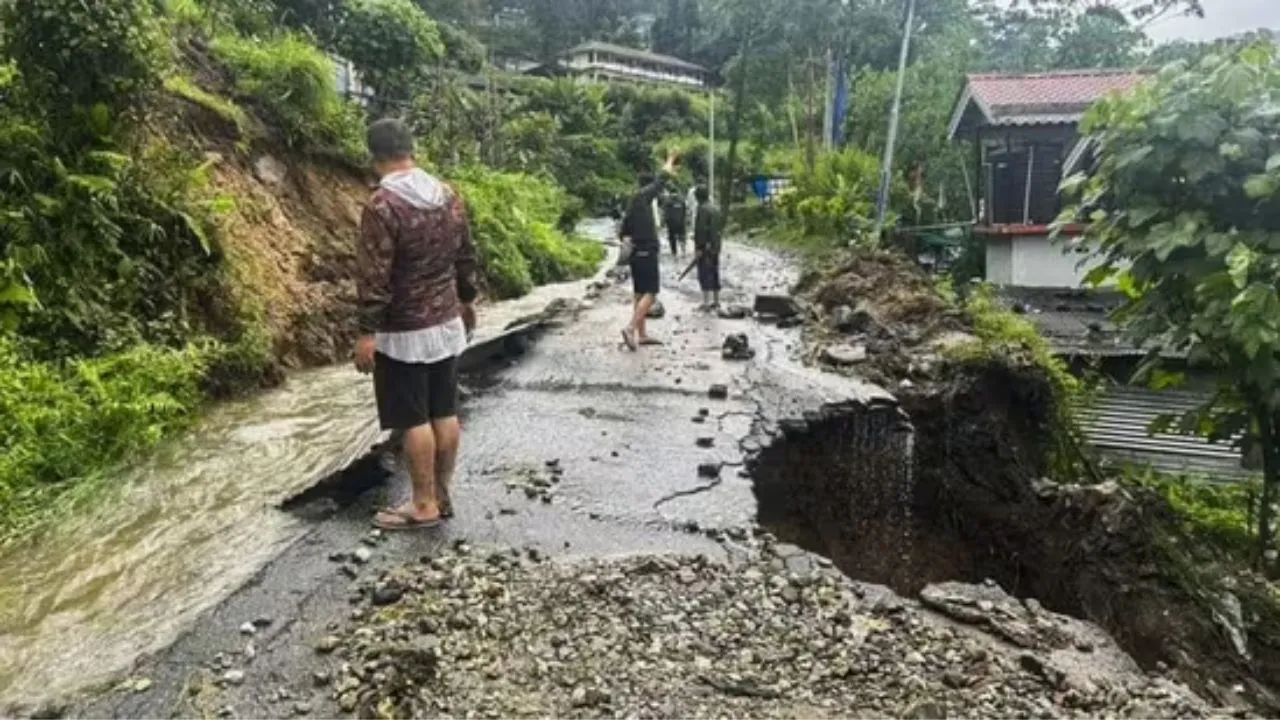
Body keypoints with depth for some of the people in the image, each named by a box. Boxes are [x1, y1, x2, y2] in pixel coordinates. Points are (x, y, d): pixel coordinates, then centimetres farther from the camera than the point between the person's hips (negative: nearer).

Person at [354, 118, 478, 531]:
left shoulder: (383, 205, -17)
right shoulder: (448, 195, 4)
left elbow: (374, 275, -19)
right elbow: (466, 257, 12)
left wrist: (367, 331, -15)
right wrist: (467, 301, 25)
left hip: (404, 331, -7)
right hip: (447, 323, 7)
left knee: (413, 421, 2)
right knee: (445, 413, 13)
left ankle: (424, 506, 11)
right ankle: (441, 495, 25)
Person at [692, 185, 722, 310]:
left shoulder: (702, 208, -14)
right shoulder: (716, 209, 11)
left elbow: (701, 229, -19)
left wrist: (698, 247, -17)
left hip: (705, 247, -8)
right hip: (715, 246, 8)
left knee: (704, 274, -5)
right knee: (714, 273, 13)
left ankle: (706, 302, -6)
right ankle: (716, 301, 18)